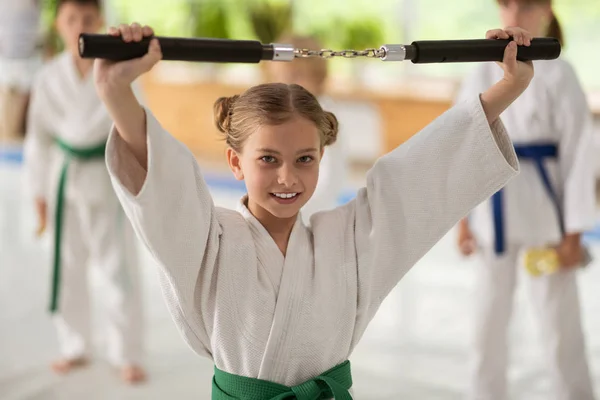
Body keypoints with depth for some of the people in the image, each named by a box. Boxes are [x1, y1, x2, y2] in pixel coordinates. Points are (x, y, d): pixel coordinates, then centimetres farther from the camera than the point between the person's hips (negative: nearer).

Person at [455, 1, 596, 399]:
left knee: (559, 317, 4)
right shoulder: (482, 75, 4)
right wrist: (464, 217, 6)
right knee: (490, 316, 14)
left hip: (541, 204, -4)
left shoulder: (557, 75, -6)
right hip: (493, 206, 4)